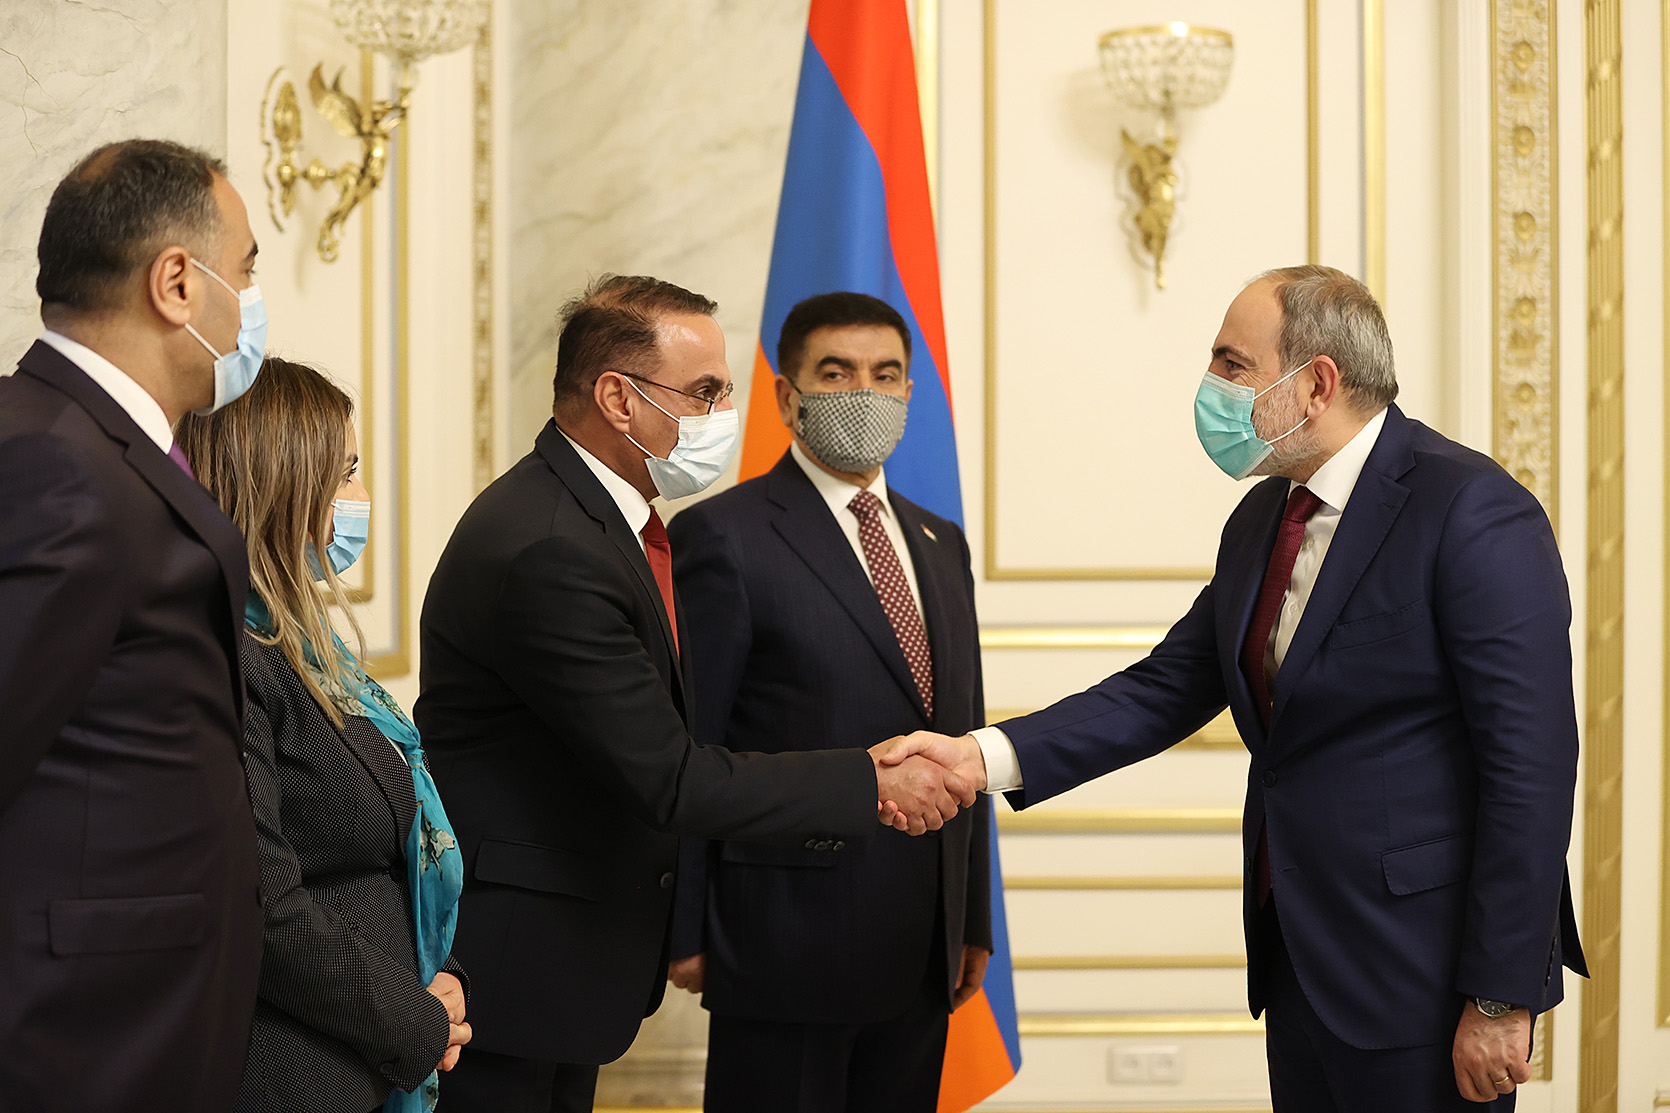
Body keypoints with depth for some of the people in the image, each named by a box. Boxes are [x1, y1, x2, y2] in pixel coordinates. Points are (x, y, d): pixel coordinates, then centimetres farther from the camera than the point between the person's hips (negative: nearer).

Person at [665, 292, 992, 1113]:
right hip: (786, 943, -6)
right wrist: (682, 933, -10)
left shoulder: (939, 544, 14)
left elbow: (962, 742, 16)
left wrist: (973, 920, 14)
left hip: (920, 950, 6)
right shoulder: (724, 537, -7)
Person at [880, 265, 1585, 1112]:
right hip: (1299, 954, 8)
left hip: (1420, 973, -8)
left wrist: (1501, 1001, -19)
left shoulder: (1473, 512, -16)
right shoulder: (1262, 519, 10)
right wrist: (989, 756, -6)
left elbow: (1531, 764, -19)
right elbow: (1169, 687, 8)